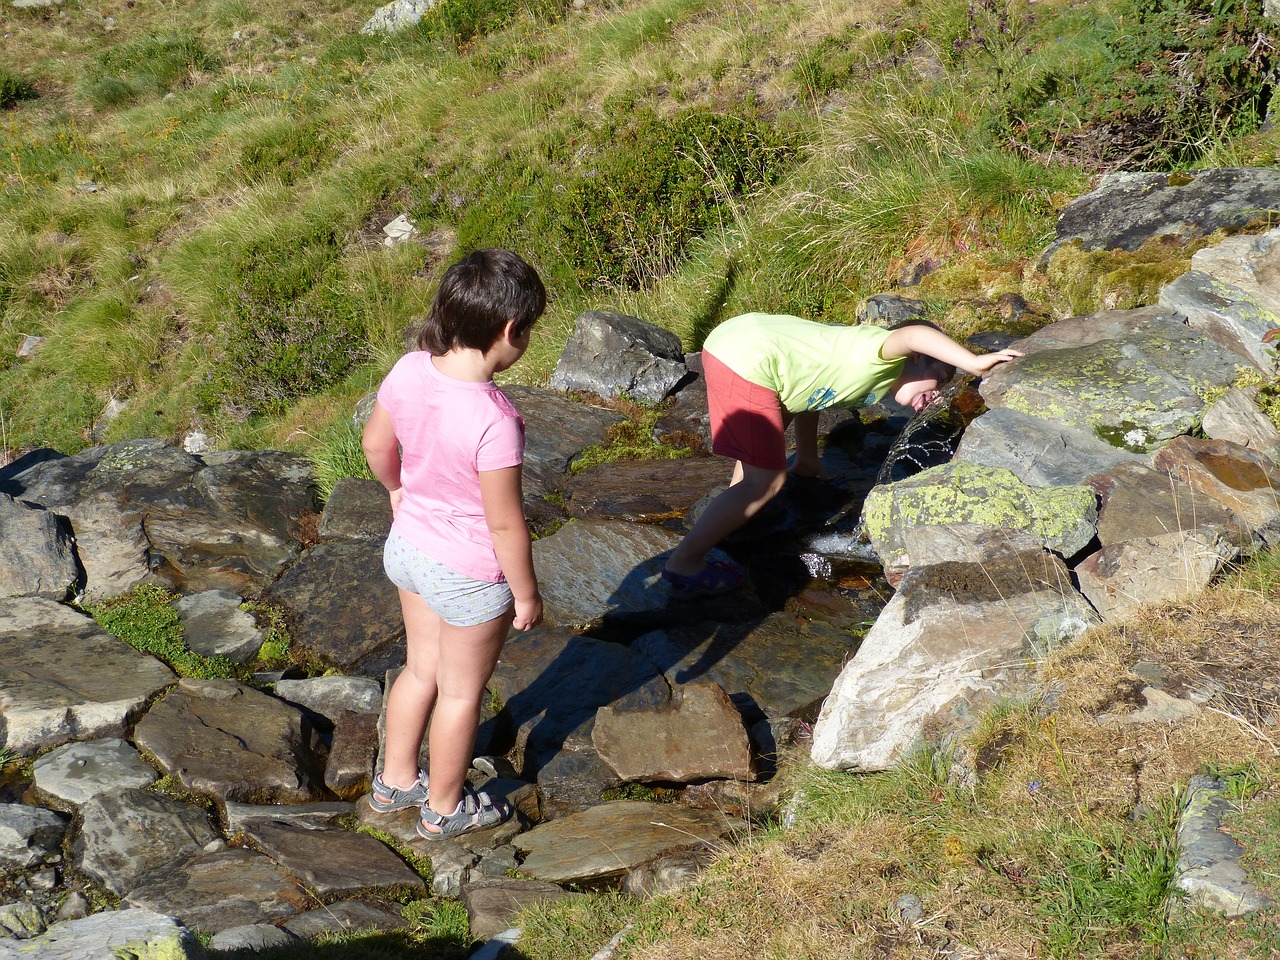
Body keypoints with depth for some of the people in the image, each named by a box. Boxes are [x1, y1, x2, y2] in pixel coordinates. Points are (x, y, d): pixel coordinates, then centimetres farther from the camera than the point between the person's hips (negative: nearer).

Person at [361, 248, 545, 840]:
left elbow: (376, 445, 4)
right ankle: (444, 808, 39)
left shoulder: (409, 371, -15)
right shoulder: (493, 421, -34)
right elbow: (504, 522, -24)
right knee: (461, 691, 18)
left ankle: (395, 781, 47)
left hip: (408, 545, 6)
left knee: (422, 668, 28)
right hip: (471, 574, -6)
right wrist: (526, 594, -9)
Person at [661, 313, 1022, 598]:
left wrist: (807, 458, 41)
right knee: (765, 482, -3)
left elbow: (806, 393, 35)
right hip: (746, 364, -10)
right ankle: (684, 564, 3)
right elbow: (915, 334, -26)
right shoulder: (883, 354, -3)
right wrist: (975, 363, -23)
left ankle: (733, 514, 49)